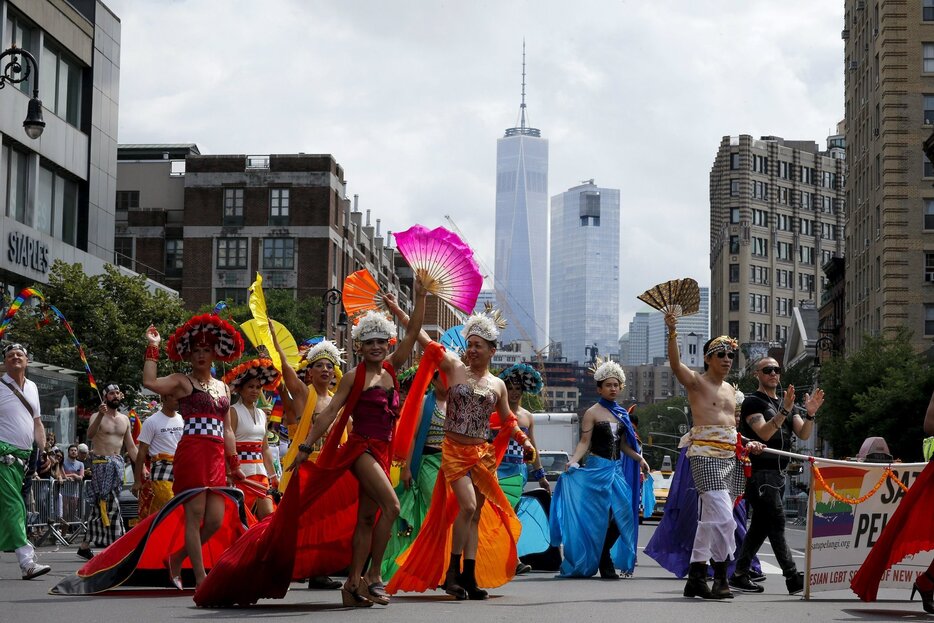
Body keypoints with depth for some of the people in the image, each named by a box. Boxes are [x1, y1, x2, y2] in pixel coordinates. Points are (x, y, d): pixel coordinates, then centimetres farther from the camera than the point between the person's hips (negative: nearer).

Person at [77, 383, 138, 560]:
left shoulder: (125, 419, 16)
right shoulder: (97, 417, -3)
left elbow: (131, 446, 18)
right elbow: (90, 435, -24)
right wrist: (100, 415, -38)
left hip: (118, 463, 6)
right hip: (101, 462, -6)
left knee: (98, 506, 8)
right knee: (110, 503, -12)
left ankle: (85, 545, 13)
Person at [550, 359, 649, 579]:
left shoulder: (621, 414, 15)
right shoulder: (592, 413, -2)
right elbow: (584, 442, -8)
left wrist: (639, 459, 7)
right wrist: (573, 461, -22)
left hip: (617, 469, 6)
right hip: (598, 468, -6)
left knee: (621, 515, -3)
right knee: (600, 517, -5)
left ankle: (604, 558, 13)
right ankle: (604, 564, 6)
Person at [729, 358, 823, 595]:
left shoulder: (786, 404, 19)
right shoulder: (752, 402, -3)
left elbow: (803, 435, 8)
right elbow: (764, 433, -17)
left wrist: (809, 414, -11)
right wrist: (784, 411, -27)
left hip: (779, 473, 8)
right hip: (760, 471, -8)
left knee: (761, 525, 8)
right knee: (777, 522, -13)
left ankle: (739, 575, 14)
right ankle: (792, 577, -18)